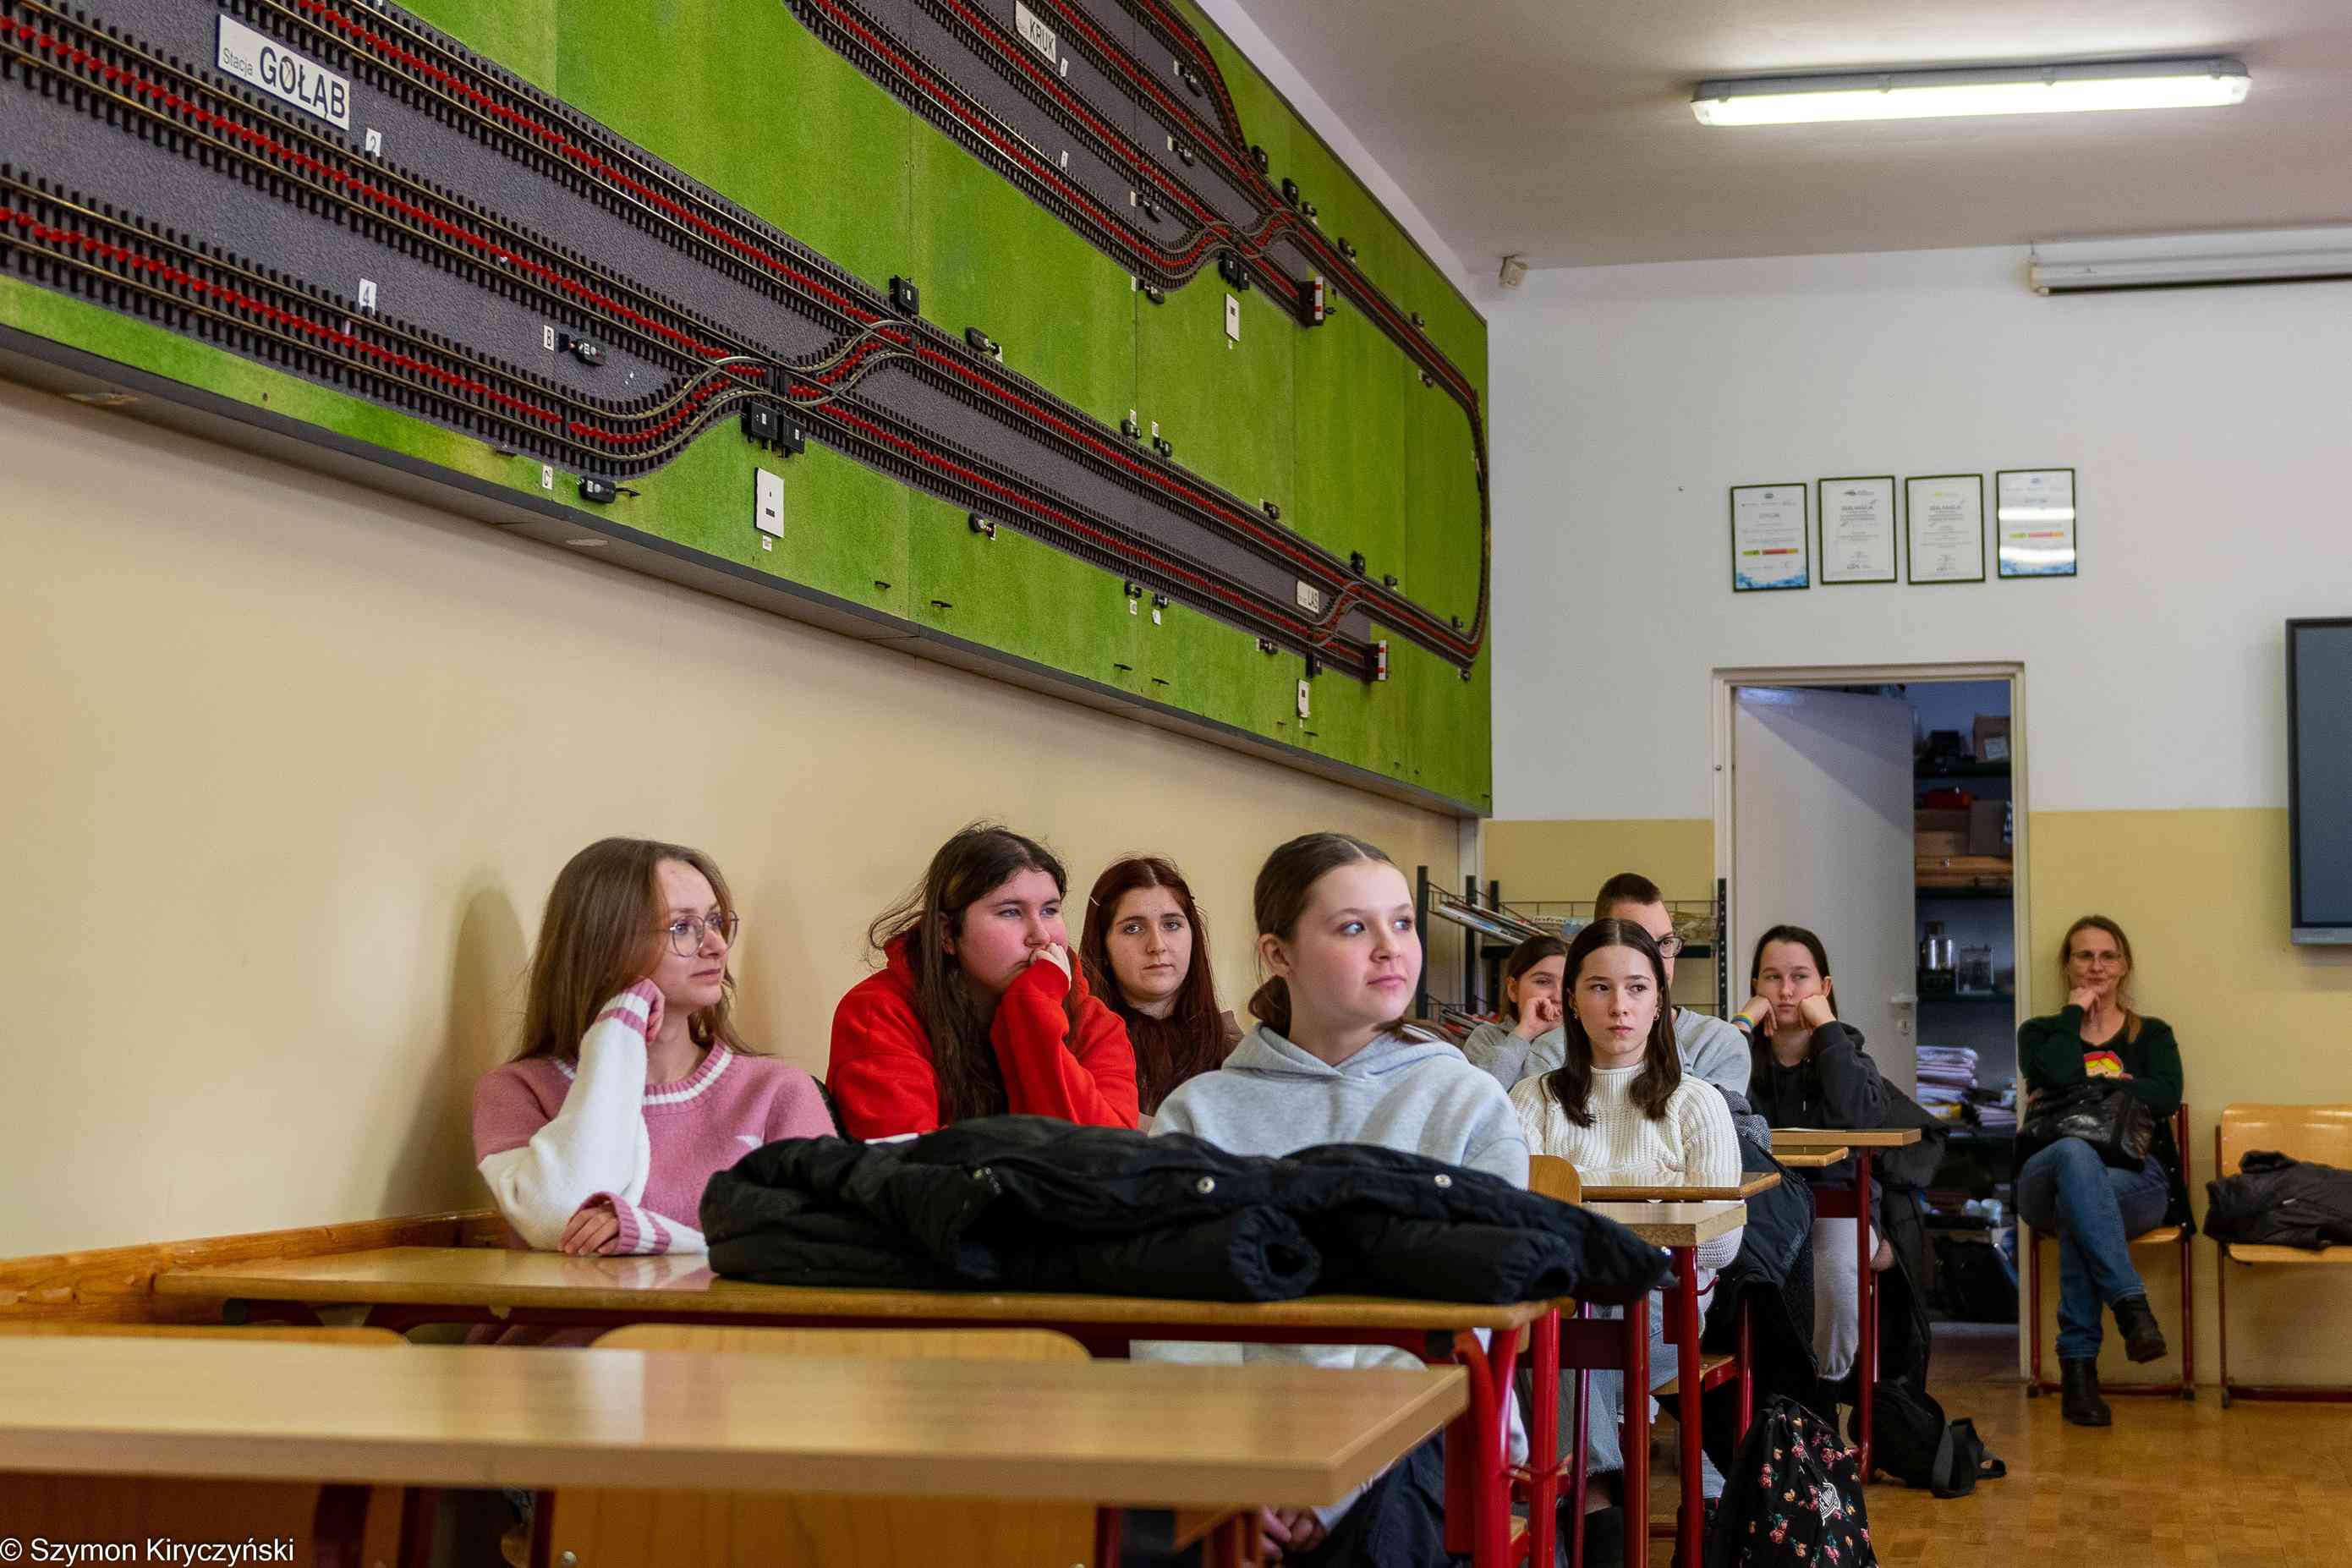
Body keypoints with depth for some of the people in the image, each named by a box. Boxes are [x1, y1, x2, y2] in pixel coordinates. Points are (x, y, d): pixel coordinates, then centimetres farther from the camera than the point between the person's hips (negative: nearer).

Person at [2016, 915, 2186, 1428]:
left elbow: (2166, 1096, -2)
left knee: (2078, 1201, -38)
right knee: (2075, 1154, -40)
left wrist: (2088, 1087, -6)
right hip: (2046, 1173, 0)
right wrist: (2075, 1012, 7)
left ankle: (2078, 1365, -41)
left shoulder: (2152, 1035, 22)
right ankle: (2131, 1305, -50)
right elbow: (2060, 1072, -7)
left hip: (2136, 1181, 0)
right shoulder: (2041, 1033, 21)